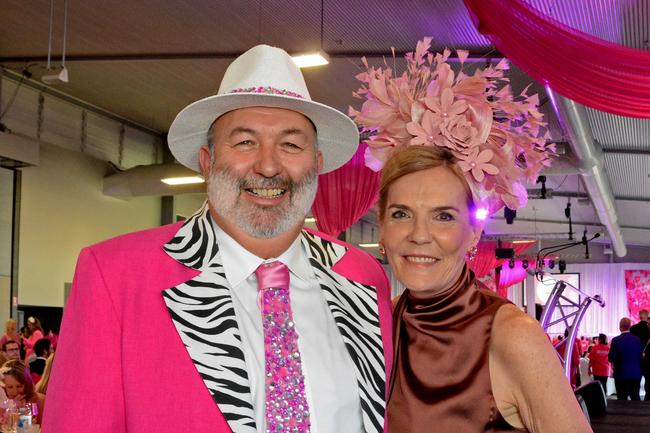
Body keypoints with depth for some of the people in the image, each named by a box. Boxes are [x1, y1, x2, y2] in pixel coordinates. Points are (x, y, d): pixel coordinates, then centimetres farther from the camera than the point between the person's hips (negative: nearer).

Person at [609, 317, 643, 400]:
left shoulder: (616, 340, -13)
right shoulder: (637, 339, 0)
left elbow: (610, 358, -10)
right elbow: (641, 356, 4)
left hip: (622, 373, -4)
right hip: (636, 373, 4)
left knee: (622, 399, 1)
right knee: (636, 397, 12)